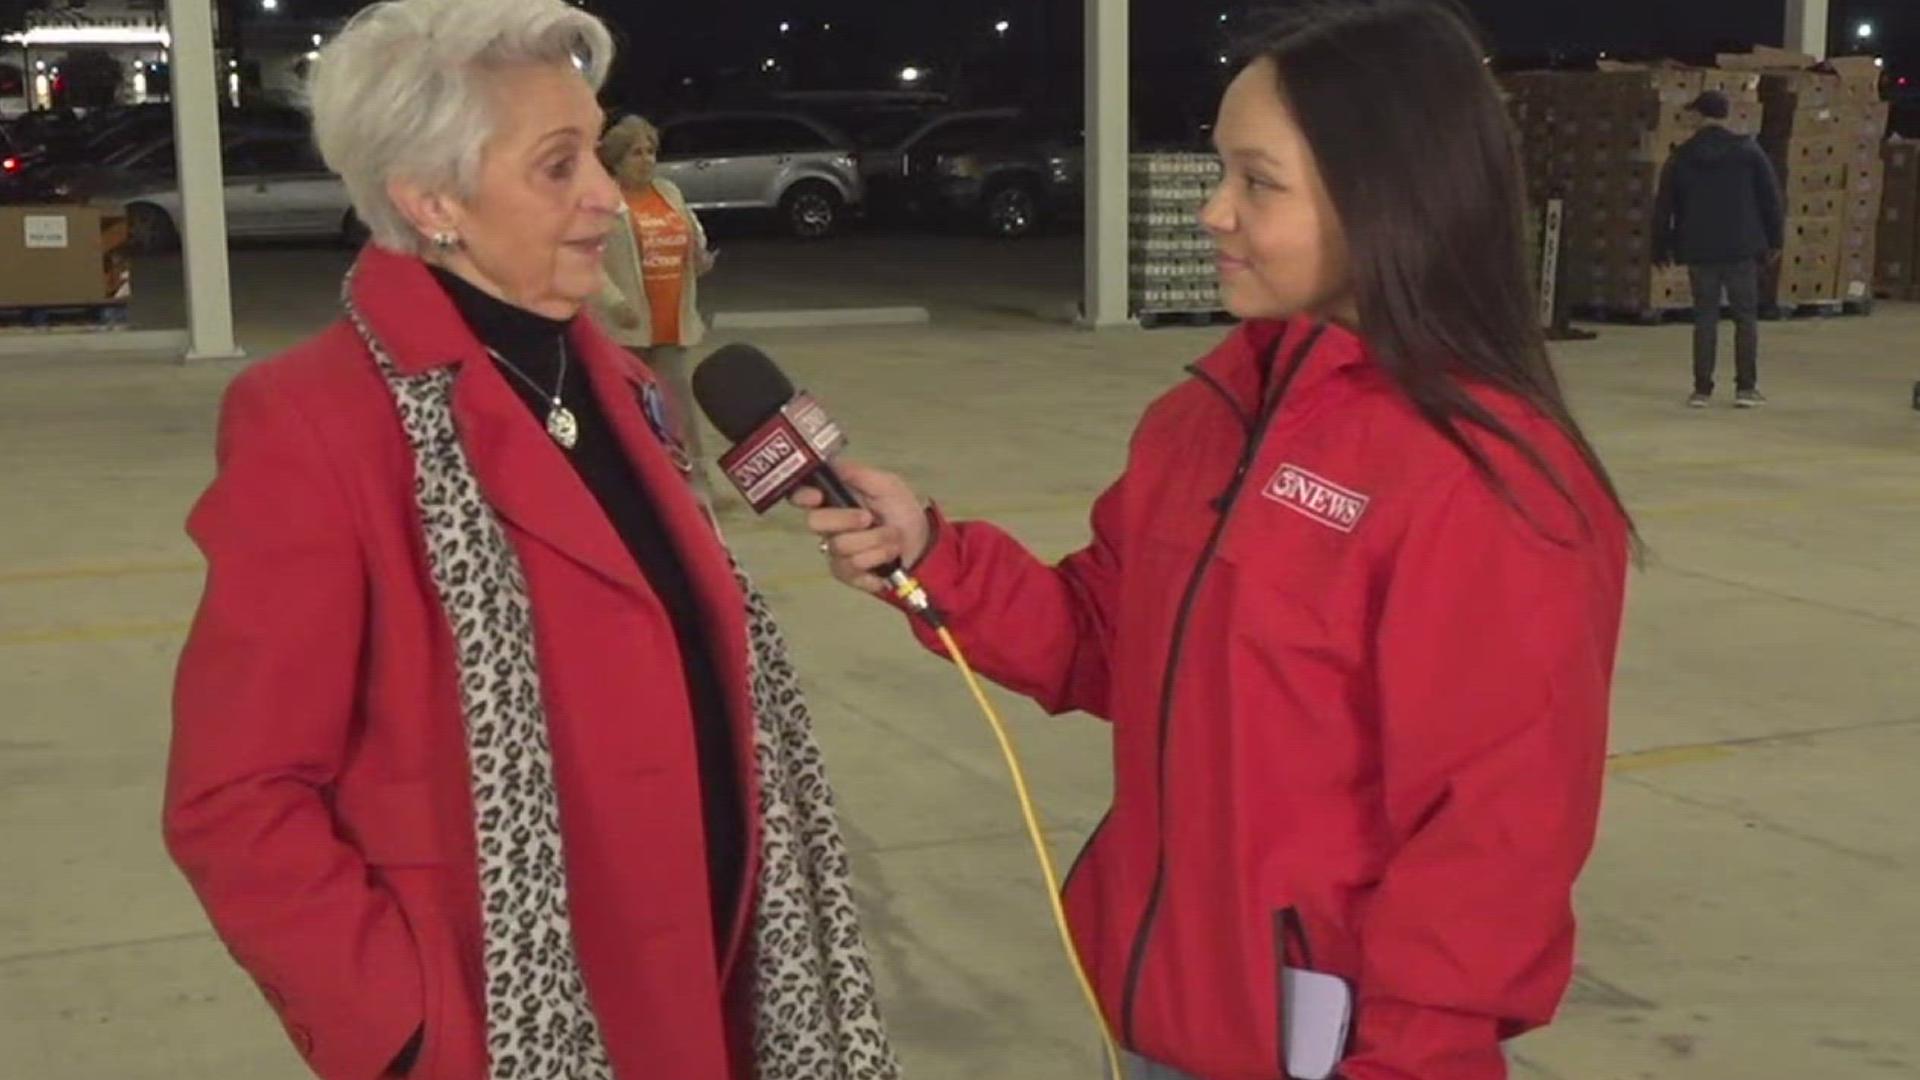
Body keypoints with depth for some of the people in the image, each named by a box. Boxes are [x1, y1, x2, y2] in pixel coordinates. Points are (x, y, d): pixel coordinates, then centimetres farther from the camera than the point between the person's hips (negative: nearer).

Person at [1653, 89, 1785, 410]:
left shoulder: (1682, 156, 2)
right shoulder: (1748, 151, -2)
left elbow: (1664, 206, 6)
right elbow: (1771, 197, 0)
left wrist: (1662, 248, 15)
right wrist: (1775, 239, 9)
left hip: (1699, 250, 1)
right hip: (1741, 248, -1)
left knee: (1704, 317, 6)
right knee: (1746, 316, 6)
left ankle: (1702, 389, 4)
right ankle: (1746, 387, 4)